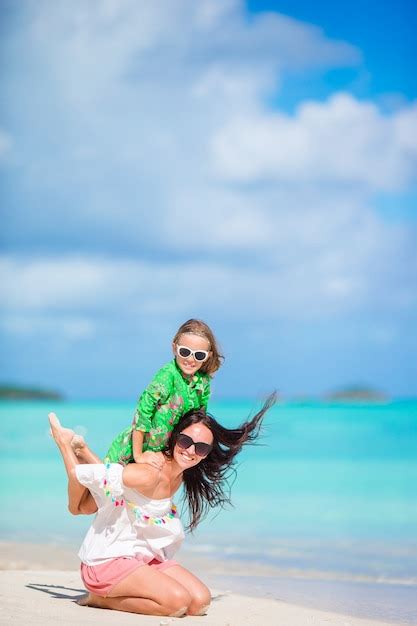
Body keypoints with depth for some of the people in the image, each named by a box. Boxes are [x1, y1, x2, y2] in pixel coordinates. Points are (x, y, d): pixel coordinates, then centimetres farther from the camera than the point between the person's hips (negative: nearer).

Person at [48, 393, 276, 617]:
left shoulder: (180, 477, 4)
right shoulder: (149, 474, -26)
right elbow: (80, 473, -23)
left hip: (143, 558, 9)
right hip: (108, 560, -9)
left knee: (200, 602, -4)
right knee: (178, 601, -25)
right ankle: (102, 599, -5)